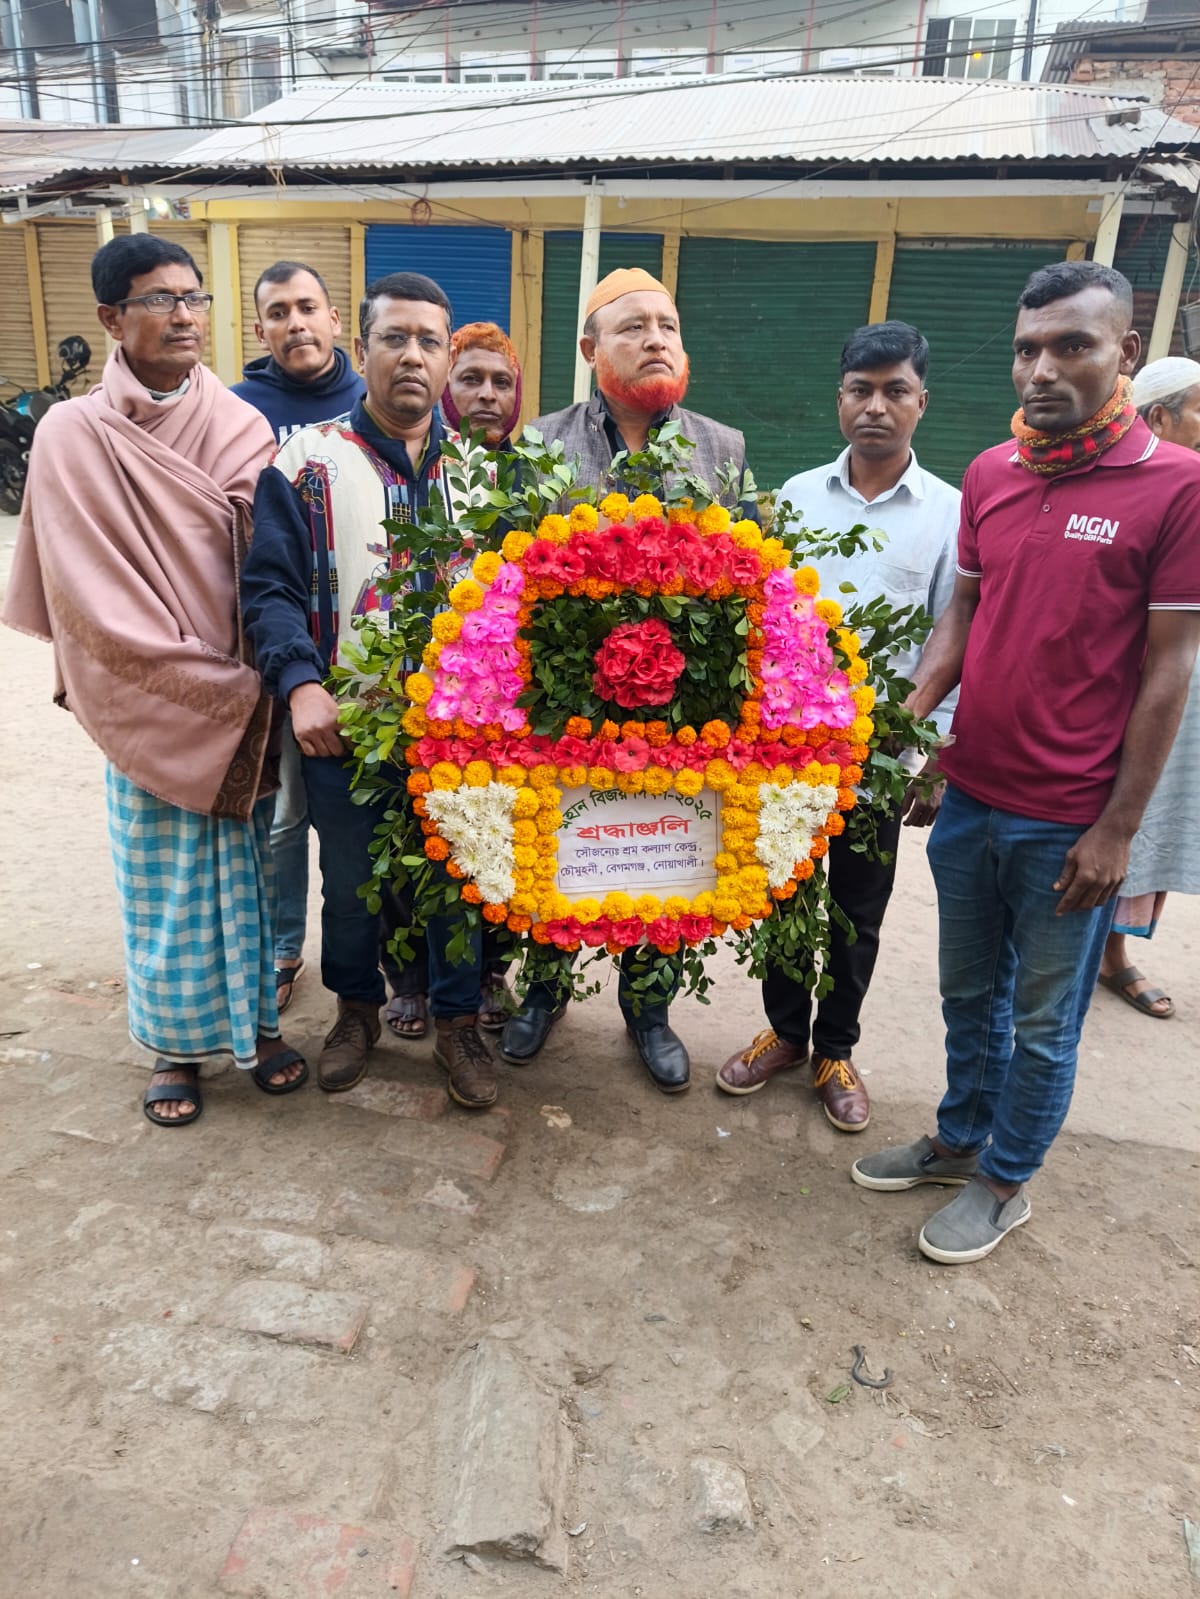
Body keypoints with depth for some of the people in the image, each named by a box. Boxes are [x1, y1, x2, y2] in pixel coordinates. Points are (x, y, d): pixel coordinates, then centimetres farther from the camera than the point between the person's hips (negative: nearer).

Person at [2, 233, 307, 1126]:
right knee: (164, 881, 9)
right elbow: (95, 600, -11)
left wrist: (261, 683, -8)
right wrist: (214, 687, -13)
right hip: (150, 710, -2)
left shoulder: (243, 429, 1)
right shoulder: (75, 435, -6)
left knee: (246, 866, 13)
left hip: (247, 707, 2)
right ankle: (178, 1044, 28)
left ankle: (257, 1020, 32)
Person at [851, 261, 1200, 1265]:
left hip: (1069, 825, -5)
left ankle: (1005, 1183, 33)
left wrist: (1118, 829, -11)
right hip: (971, 797, 5)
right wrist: (910, 715, -5)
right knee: (969, 992, 20)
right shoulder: (988, 475, 5)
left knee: (1043, 1021, 12)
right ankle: (959, 1141, 41)